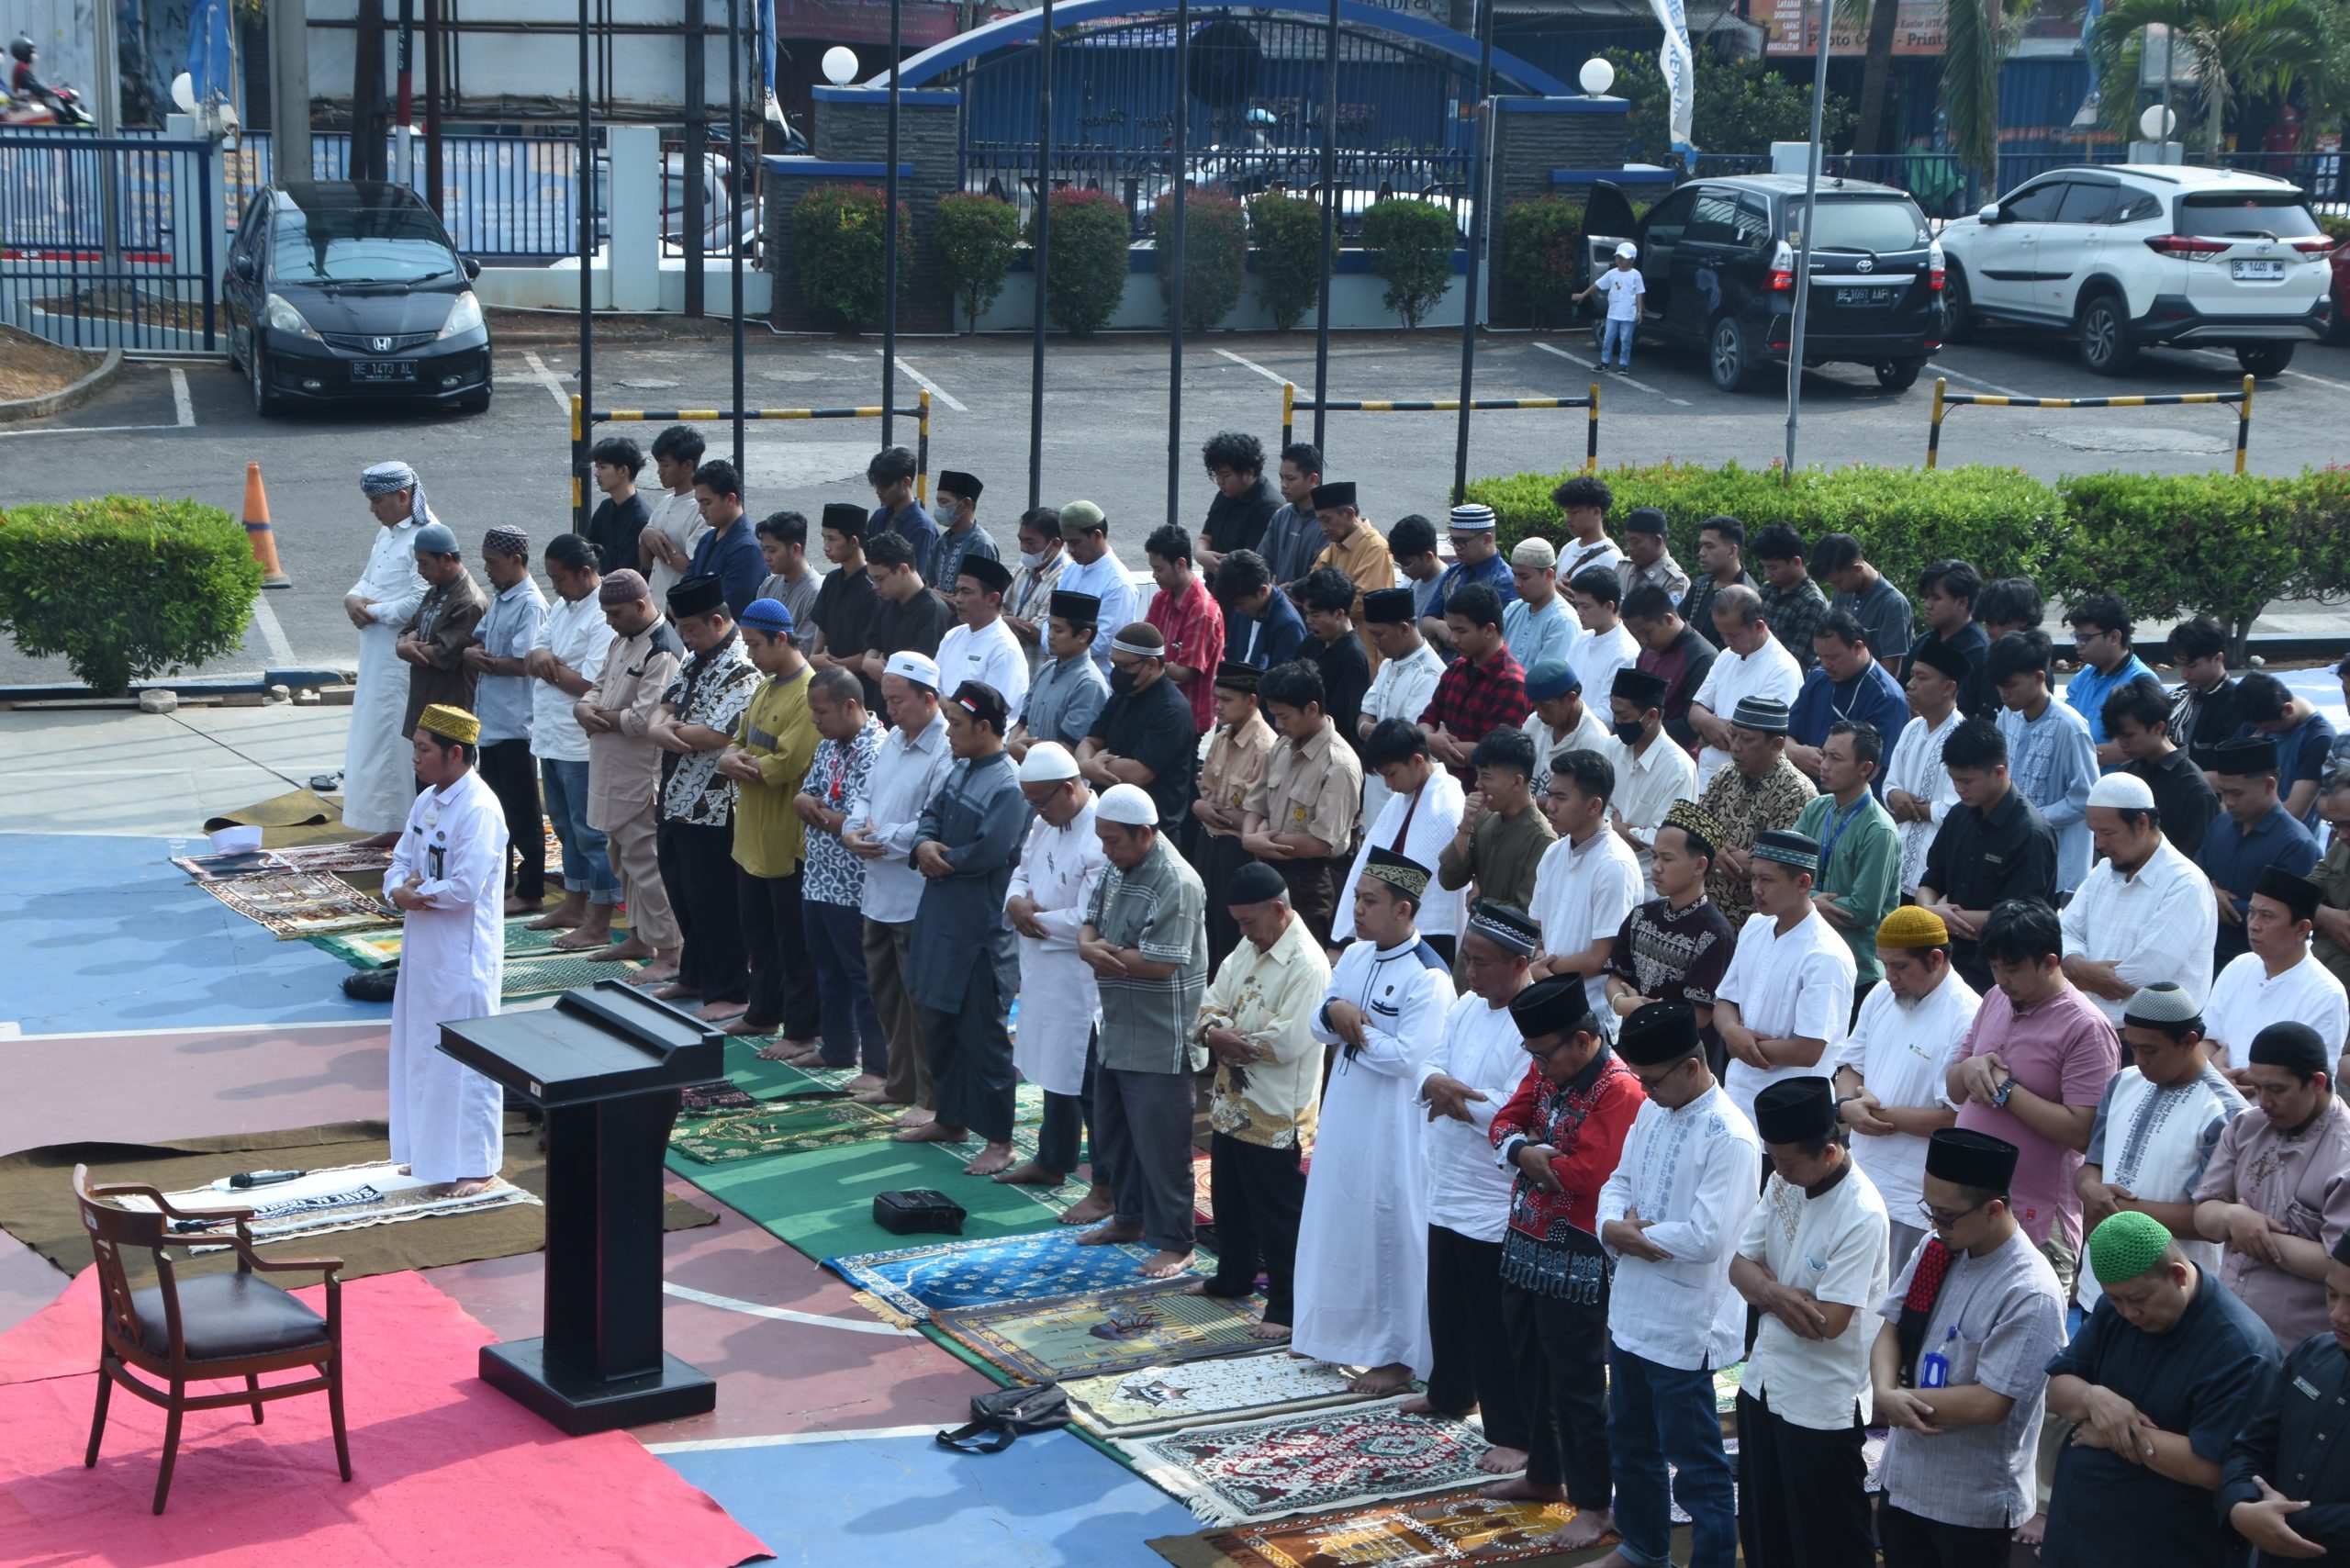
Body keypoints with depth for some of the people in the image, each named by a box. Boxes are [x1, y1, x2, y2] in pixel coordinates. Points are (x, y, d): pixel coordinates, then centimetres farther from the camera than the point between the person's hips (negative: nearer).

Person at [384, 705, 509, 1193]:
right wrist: (399, 890, -9)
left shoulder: (479, 810, -20)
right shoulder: (428, 801, 8)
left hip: (463, 954, -9)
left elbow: (464, 887, -25)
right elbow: (400, 861, 12)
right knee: (421, 1050, 16)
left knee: (466, 1057, -1)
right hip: (423, 945, 9)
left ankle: (476, 1165, 9)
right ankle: (429, 1152, 28)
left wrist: (417, 894, -12)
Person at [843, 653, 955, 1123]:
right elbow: (865, 794, 17)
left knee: (920, 998, -2)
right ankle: (901, 1084, 33)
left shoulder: (946, 753, -18)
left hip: (918, 898, -10)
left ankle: (931, 1098, 7)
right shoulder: (892, 740, 12)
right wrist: (855, 829, -3)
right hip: (879, 891, 10)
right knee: (885, 991, 19)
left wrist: (883, 839, -16)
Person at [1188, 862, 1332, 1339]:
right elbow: (1213, 1002, 9)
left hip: (1276, 1114, -9)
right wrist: (1214, 1032, -13)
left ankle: (1287, 1306, 9)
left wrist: (1231, 1040, -15)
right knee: (1228, 1198, 24)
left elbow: (1287, 1041, -27)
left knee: (1278, 1214, 0)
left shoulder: (1307, 965, -21)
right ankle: (1234, 1276, 42)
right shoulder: (1248, 949, 9)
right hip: (1232, 1102, 9)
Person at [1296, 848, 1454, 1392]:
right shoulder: (1354, 956, 6)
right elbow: (1319, 1028, 10)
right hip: (1343, 1112, 8)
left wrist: (1354, 1029, -13)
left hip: (1393, 1126, -8)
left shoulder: (1428, 979, -19)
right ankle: (1336, 1328, 35)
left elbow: (1407, 1057, -25)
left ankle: (1397, 1354, 11)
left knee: (1391, 1231, 0)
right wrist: (1333, 1011, -12)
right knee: (1337, 1220, 18)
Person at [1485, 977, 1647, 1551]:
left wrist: (1532, 1159, -10)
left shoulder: (1619, 1089, -21)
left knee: (1578, 1382, -1)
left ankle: (1594, 1505, 9)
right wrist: (1522, 1149, -16)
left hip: (1576, 1260, -9)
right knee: (1531, 1368, 20)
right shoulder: (1545, 1069, 6)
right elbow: (1505, 1122, 6)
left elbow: (1585, 1173, -27)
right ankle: (1544, 1475, 37)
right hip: (1525, 1244, 9)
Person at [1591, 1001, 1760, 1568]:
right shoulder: (1652, 1111, 4)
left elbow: (1705, 1238, -27)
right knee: (1630, 1441, 25)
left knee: (1696, 1463, 1)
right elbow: (1620, 1180, 12)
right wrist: (1613, 1225, -10)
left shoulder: (1730, 1138, -23)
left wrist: (1633, 1235, -14)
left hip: (1684, 1326, -9)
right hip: (1631, 1310, 9)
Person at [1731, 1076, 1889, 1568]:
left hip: (1823, 1405, -8)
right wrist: (1775, 1293, -19)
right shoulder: (1783, 1182, -1)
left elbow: (1828, 1323, -26)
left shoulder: (1862, 1214, -25)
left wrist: (1766, 1287, -10)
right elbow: (1741, 1267, 3)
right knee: (1762, 1528, 21)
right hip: (1764, 1383, 8)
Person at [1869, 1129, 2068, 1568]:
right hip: (1904, 1480, 7)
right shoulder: (1935, 1249, 0)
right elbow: (1890, 1330, 5)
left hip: (1974, 1506, -7)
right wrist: (1886, 1392, -15)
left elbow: (1988, 1404, -24)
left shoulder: (2032, 1295, -23)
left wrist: (1898, 1398, -15)